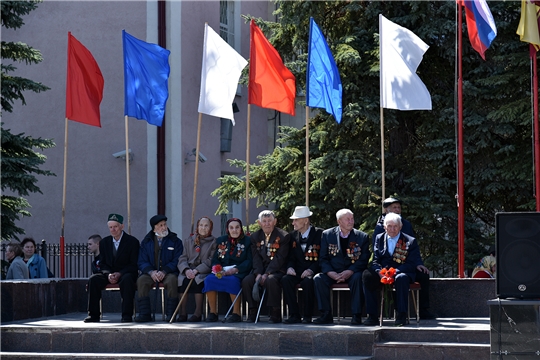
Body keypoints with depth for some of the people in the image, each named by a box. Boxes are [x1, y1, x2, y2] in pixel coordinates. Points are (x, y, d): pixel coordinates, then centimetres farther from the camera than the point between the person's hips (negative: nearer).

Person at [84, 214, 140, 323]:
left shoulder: (132, 241, -2)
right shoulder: (104, 242, 10)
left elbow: (134, 265, -5)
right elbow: (102, 263, 10)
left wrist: (120, 274, -21)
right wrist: (108, 274, -13)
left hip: (125, 273, -4)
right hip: (108, 274, 4)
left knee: (127, 279, -39)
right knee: (93, 280, -24)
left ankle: (127, 315, -37)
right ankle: (93, 315, -21)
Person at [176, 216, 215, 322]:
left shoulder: (213, 242, 9)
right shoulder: (189, 241, 19)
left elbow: (210, 261, -3)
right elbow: (182, 259, 9)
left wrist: (196, 270, -17)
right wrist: (186, 270, -13)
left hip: (204, 273, -3)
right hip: (188, 272, 3)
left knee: (197, 280, -35)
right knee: (182, 280, -30)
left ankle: (198, 313, -29)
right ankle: (182, 313, -27)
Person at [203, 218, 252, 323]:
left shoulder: (247, 241, 6)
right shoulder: (221, 241, 18)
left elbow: (249, 261, -4)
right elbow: (215, 260, 13)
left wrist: (235, 270, -18)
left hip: (239, 273, -4)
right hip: (222, 272, 4)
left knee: (232, 281, -38)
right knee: (209, 279, -26)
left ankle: (236, 313, -30)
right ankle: (213, 312, -20)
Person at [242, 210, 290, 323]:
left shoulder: (283, 236, -4)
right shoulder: (255, 237, 12)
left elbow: (279, 258, -12)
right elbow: (256, 258, 4)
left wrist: (267, 274, -22)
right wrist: (258, 273, -15)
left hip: (277, 270, -5)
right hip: (261, 269, 5)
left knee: (271, 280, -37)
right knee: (246, 281, -23)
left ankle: (275, 314, -26)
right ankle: (252, 312, -11)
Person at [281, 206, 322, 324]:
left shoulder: (319, 234, -4)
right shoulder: (293, 235, 12)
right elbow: (291, 257, 15)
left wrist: (311, 270, -21)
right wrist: (290, 267, -8)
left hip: (313, 271, -4)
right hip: (298, 271, 4)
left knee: (307, 281, -36)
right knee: (285, 280, -26)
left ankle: (308, 316, -21)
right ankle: (294, 315, -21)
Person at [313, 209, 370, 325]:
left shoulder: (362, 237, 5)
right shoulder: (327, 235, 7)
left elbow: (363, 260, -2)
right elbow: (323, 259, 3)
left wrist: (349, 272, -19)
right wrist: (331, 273, -17)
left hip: (352, 273, -1)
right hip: (332, 273, 1)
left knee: (357, 278, -34)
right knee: (318, 279, -27)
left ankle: (356, 316, -29)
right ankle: (326, 315, -21)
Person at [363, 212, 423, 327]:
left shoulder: (410, 241, 3)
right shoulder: (379, 239, 14)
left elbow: (411, 264, -6)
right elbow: (375, 260, 7)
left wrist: (394, 271, -21)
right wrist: (380, 272, -17)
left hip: (401, 273, -3)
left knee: (401, 278, -39)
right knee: (367, 275, -28)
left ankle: (401, 316, -32)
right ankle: (372, 316, -27)